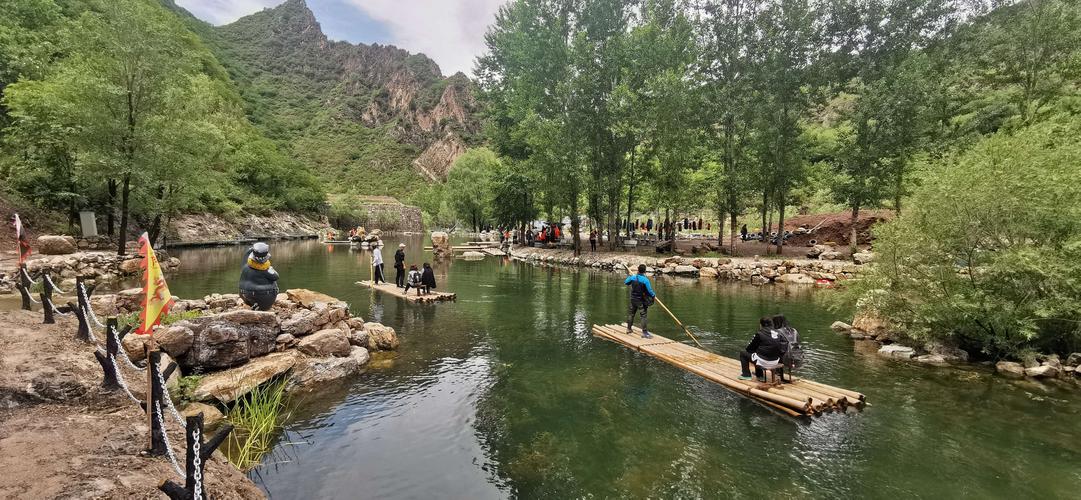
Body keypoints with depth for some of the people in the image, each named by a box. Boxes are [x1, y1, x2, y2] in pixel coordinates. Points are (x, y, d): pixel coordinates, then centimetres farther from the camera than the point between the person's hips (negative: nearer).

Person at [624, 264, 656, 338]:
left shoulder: (632, 278, -7)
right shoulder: (645, 280, -20)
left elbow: (625, 283, 11)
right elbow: (649, 290, -16)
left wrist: (629, 276, 29)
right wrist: (654, 295, 4)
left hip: (633, 299, 5)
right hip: (641, 301, -4)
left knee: (631, 314, 19)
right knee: (643, 316, 0)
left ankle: (629, 329, 31)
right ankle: (644, 332, -2)